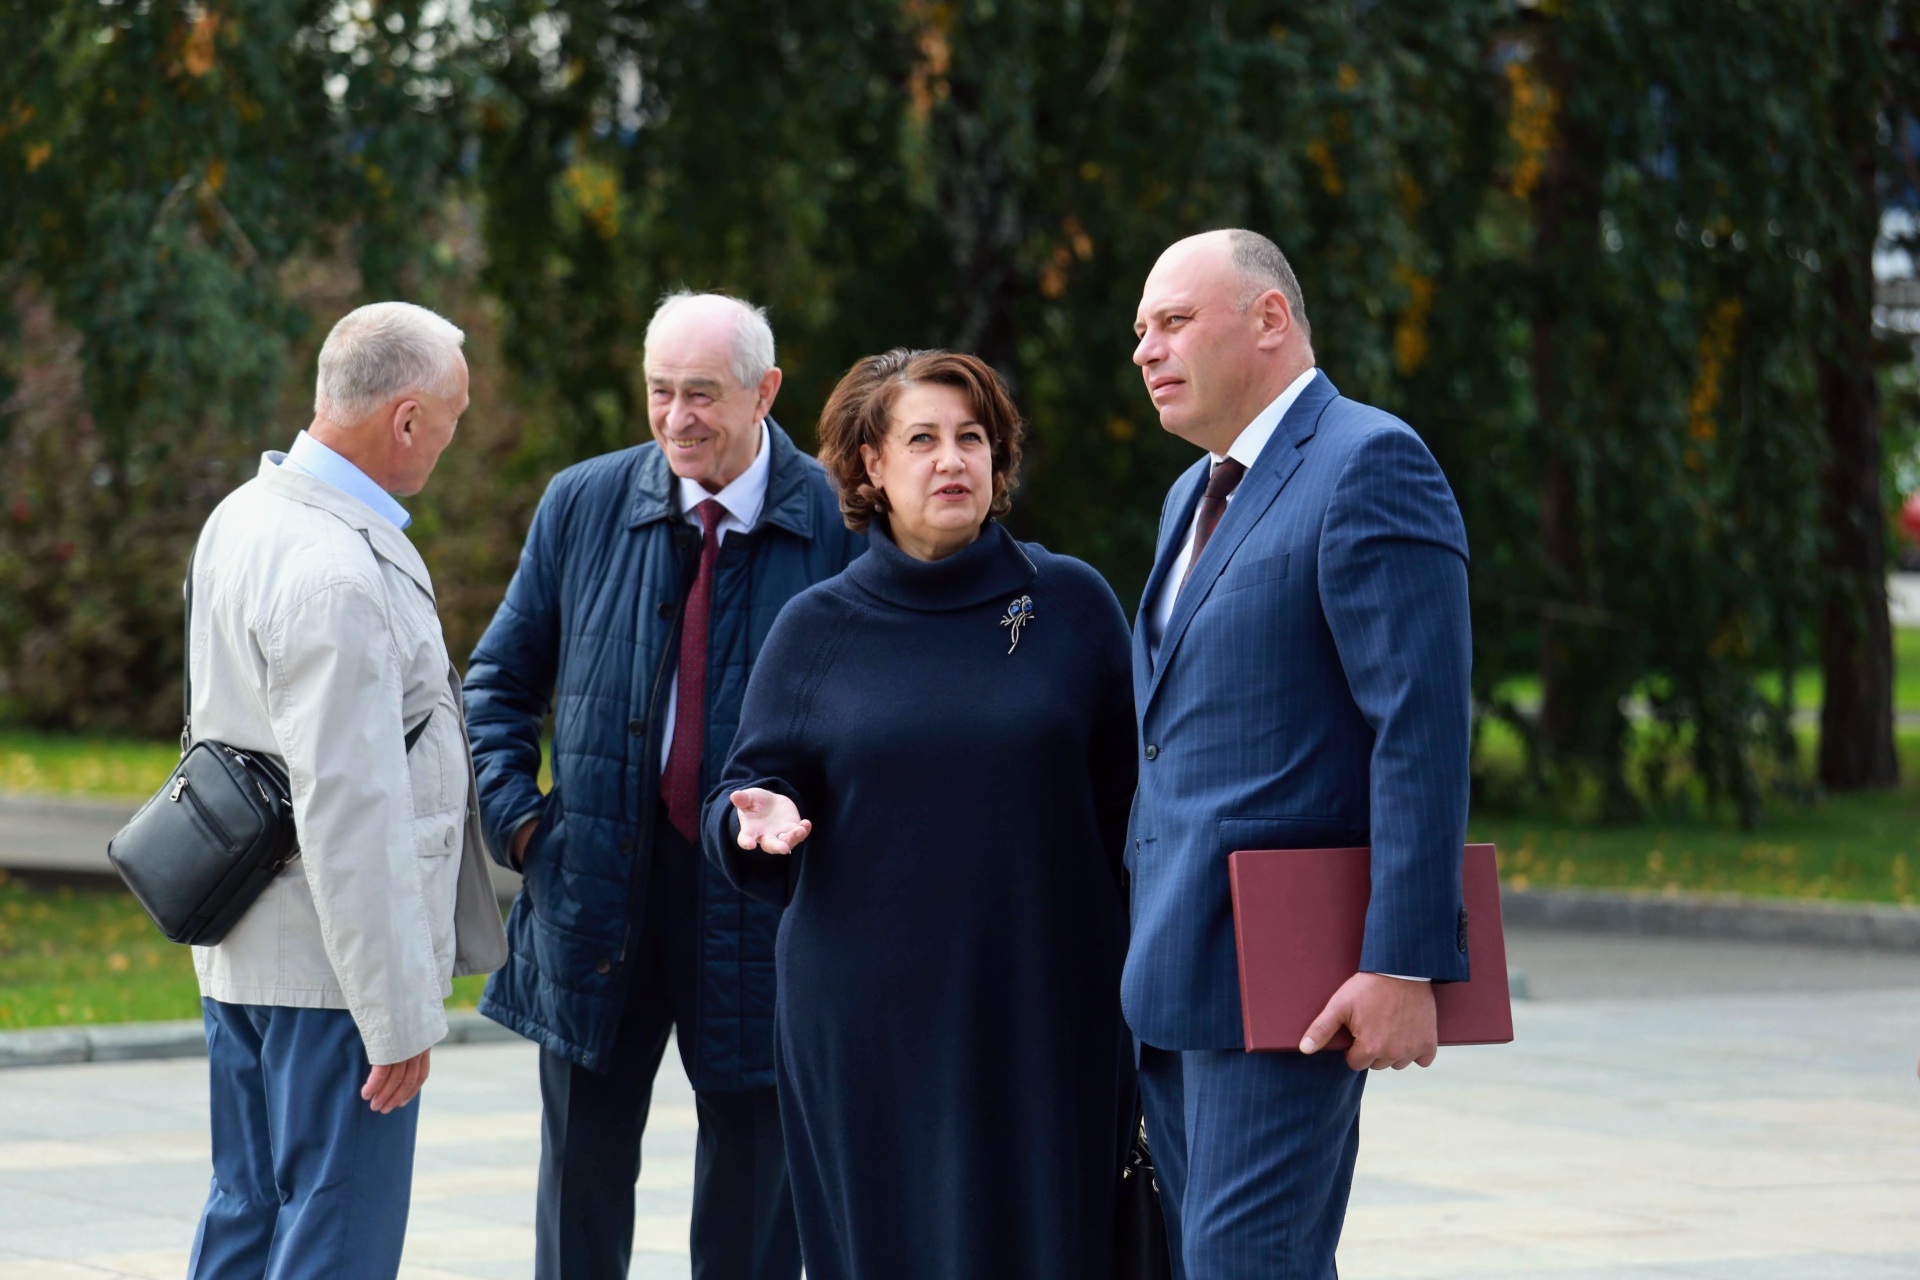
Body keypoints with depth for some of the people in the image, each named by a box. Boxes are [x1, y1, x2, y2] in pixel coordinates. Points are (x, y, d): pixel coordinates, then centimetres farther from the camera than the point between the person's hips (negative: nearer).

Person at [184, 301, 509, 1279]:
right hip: (328, 970, -10)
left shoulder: (245, 517, 10)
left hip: (245, 947, 10)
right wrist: (399, 1015, -20)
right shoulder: (337, 574, -22)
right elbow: (348, 812, -24)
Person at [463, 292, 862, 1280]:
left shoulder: (839, 522, -7)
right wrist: (517, 818, 1)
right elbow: (500, 678, 13)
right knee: (583, 1171, 8)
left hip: (757, 896, -2)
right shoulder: (582, 504, 2)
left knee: (751, 1183, 7)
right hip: (596, 892, 2)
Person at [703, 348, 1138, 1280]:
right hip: (868, 1019, 0)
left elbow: (1127, 795, 6)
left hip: (1045, 1012, 0)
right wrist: (764, 820, -15)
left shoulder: (1072, 605, 5)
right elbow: (744, 795, 9)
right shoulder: (818, 628, 6)